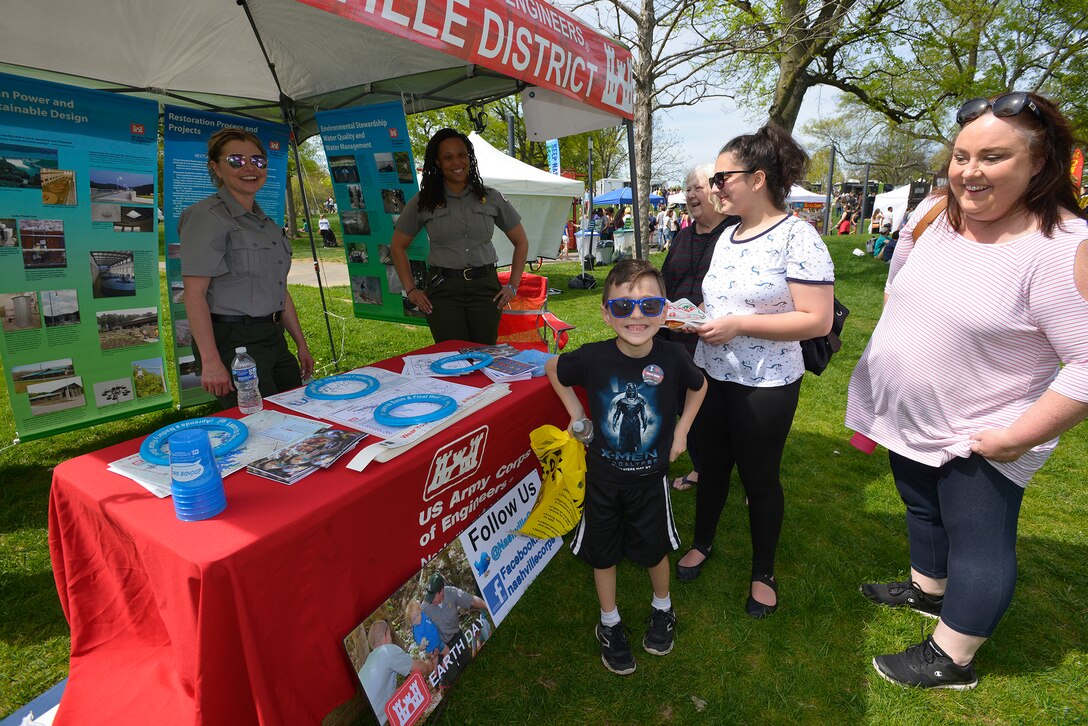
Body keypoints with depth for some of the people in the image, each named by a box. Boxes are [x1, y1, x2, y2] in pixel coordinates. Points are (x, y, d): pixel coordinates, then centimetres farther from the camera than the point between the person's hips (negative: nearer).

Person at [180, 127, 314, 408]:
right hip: (232, 340, -8)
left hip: (273, 339, 8)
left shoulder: (266, 222, 16)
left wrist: (301, 344, 16)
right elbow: (194, 294, -16)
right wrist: (211, 361, -23)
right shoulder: (207, 216, -9)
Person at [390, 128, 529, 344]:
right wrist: (411, 290, 5)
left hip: (485, 287, 1)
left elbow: (521, 241, 14)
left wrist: (513, 286, 6)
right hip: (443, 290, -1)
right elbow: (398, 246, 13)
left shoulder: (492, 198, 7)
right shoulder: (423, 202, 5)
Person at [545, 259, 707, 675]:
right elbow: (553, 370, 0)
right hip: (602, 476, 0)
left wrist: (681, 431, 2)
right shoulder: (593, 358, -21)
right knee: (603, 553, 16)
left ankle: (662, 609, 50)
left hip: (650, 477, 1)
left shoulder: (672, 358, -18)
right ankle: (609, 624, 42)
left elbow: (698, 386, 5)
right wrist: (578, 415, -3)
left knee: (655, 549, 19)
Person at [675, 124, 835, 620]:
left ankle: (763, 573, 33)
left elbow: (817, 320, -20)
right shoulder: (728, 235, 7)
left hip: (765, 386, -6)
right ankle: (702, 542, 43)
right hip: (712, 374, 6)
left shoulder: (797, 237, -15)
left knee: (760, 478, 10)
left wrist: (737, 324, -24)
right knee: (711, 464, 19)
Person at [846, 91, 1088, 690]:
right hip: (909, 417, 7)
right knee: (922, 510, 25)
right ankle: (928, 589, 51)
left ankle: (950, 660, 28)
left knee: (977, 544, 9)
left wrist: (1016, 438, -22)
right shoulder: (934, 212, -3)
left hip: (977, 439, -6)